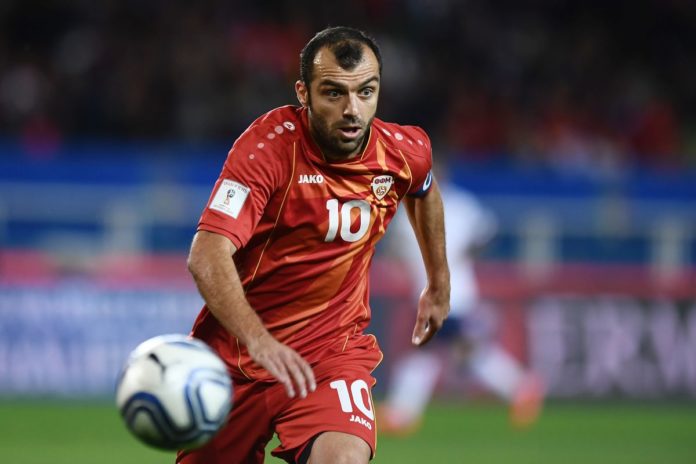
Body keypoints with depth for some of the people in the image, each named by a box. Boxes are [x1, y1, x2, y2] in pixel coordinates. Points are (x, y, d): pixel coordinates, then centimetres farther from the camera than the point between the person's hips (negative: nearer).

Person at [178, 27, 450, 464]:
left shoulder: (406, 152, -6)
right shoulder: (268, 146, -21)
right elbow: (208, 256, -32)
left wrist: (439, 284, 30)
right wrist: (258, 340, -47)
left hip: (333, 350, 1)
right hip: (237, 346, -1)